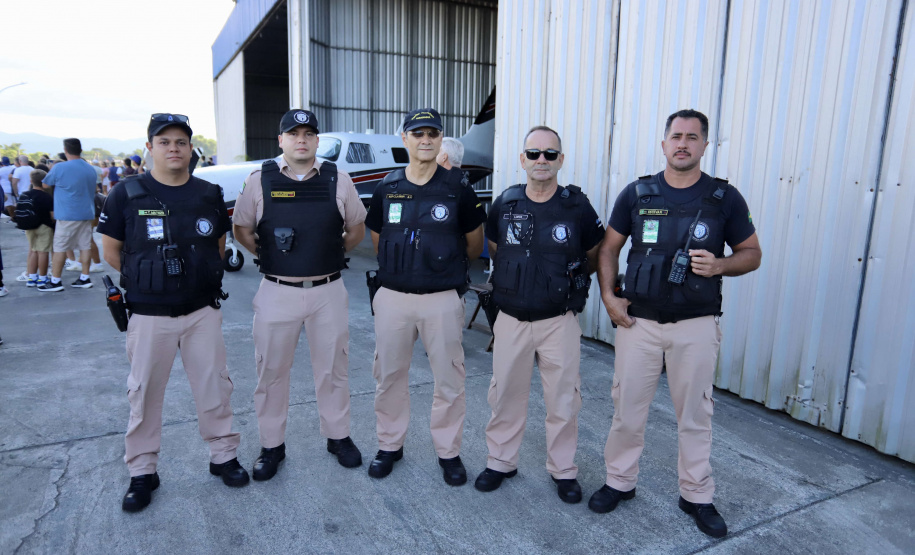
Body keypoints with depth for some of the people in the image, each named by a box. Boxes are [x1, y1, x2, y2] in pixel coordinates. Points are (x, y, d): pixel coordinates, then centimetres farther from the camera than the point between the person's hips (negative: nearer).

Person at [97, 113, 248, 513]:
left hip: (203, 311, 2)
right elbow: (111, 251, 4)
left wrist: (202, 277, 9)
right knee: (145, 392, 9)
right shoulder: (127, 195, -4)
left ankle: (223, 455, 27)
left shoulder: (209, 195, 2)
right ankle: (142, 471, 26)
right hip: (149, 315, -1)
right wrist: (146, 281, 6)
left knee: (214, 386, 10)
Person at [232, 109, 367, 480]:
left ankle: (338, 436, 31)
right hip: (277, 292, 0)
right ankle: (272, 445, 28)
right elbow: (241, 229, 10)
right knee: (271, 371, 10)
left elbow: (356, 229, 12)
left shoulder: (338, 180, 1)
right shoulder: (259, 180, 0)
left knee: (332, 368, 12)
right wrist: (269, 255, 3)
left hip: (328, 291, 1)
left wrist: (332, 255, 6)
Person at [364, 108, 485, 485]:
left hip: (442, 299, -2)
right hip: (393, 297, 2)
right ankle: (390, 445, 32)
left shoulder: (457, 188, -3)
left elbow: (474, 244, 9)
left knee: (449, 379, 7)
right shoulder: (387, 188, 3)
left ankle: (448, 451, 26)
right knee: (389, 375, 13)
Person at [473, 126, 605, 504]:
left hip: (559, 320, -1)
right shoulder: (505, 204, 0)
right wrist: (520, 279, 10)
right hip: (511, 318, 2)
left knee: (563, 398, 9)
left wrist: (568, 281, 6)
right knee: (505, 394, 12)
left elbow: (595, 256, 9)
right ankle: (501, 462, 31)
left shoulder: (577, 206, -5)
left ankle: (563, 469, 29)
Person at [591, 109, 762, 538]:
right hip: (638, 320, 1)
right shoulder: (636, 194, 1)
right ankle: (619, 482, 29)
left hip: (696, 325, 0)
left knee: (695, 413, 11)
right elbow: (609, 249, 8)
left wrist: (720, 265, -15)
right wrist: (608, 295, -4)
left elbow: (752, 253, 6)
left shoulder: (725, 198, 0)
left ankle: (697, 496, 29)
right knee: (627, 408, 10)